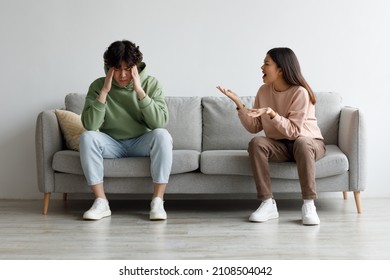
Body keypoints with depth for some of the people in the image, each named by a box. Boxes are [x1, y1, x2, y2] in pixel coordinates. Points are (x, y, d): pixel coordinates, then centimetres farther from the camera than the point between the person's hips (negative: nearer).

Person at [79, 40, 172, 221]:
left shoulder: (151, 84, -10)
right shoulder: (98, 86, -9)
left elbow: (160, 122, -23)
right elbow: (90, 125, -21)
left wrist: (139, 91, -29)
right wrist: (105, 91, -26)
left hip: (141, 144, -1)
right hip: (112, 144, 1)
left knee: (162, 135, -31)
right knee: (87, 137, -28)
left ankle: (157, 201, -27)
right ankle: (101, 202, -23)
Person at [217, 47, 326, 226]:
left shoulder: (300, 92, -19)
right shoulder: (264, 91, -2)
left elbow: (293, 132, -23)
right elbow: (254, 127, -3)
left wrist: (271, 113, -34)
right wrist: (239, 103, -13)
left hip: (309, 142, -4)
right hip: (280, 146, 4)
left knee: (302, 143, -39)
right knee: (256, 143, -26)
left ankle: (308, 205, -33)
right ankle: (268, 204, -27)